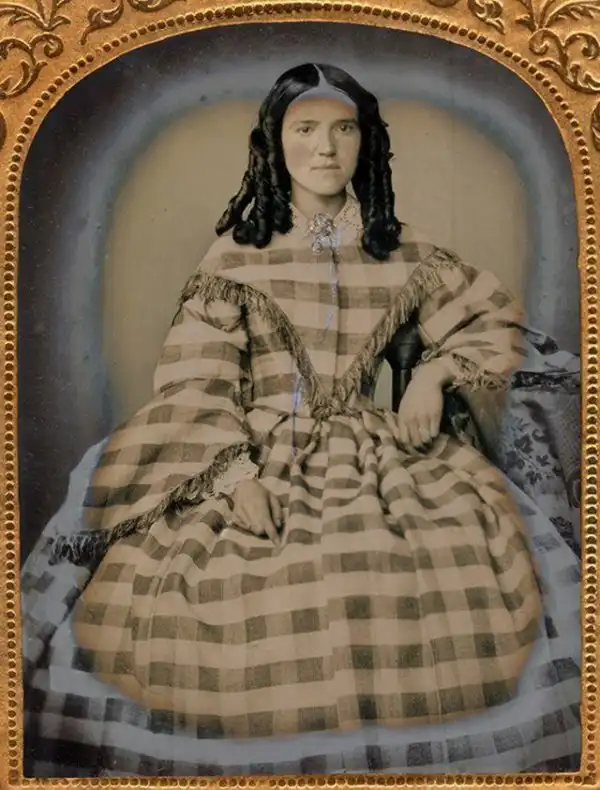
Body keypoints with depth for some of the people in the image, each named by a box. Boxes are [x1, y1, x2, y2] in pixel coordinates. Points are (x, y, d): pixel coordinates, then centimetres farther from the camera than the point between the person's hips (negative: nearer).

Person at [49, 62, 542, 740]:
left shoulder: (398, 253, 8)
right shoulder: (238, 254, 0)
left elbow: (493, 318, 17)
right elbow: (195, 383, -7)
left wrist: (435, 373, 0)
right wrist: (239, 475, -20)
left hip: (368, 452, 3)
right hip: (260, 455, -2)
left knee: (472, 544, -20)